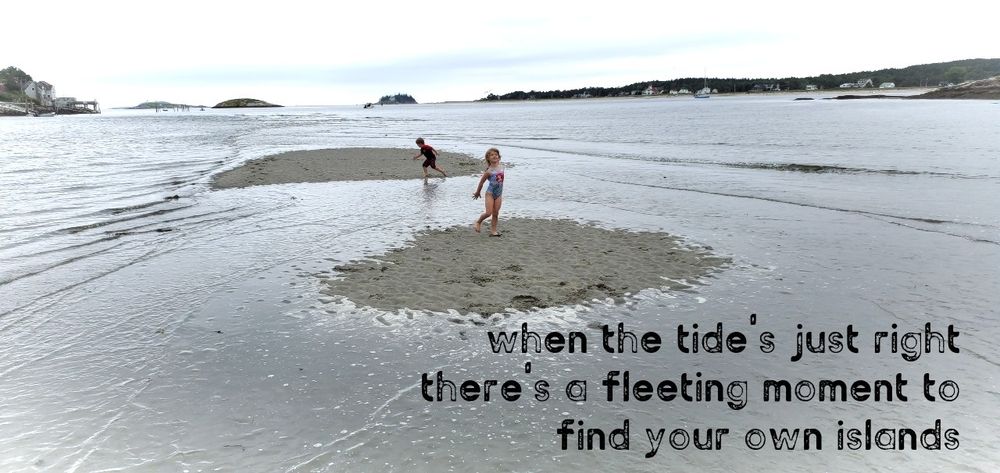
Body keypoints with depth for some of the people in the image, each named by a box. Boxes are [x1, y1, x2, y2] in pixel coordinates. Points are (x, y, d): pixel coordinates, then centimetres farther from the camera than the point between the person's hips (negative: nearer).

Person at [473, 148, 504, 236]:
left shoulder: (501, 167, 1)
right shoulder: (489, 171, -15)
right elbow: (481, 182, -5)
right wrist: (477, 193, 5)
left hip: (499, 194, 5)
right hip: (490, 193, -5)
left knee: (496, 214, 5)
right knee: (488, 213, -10)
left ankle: (493, 231, 11)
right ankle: (478, 222, 17)